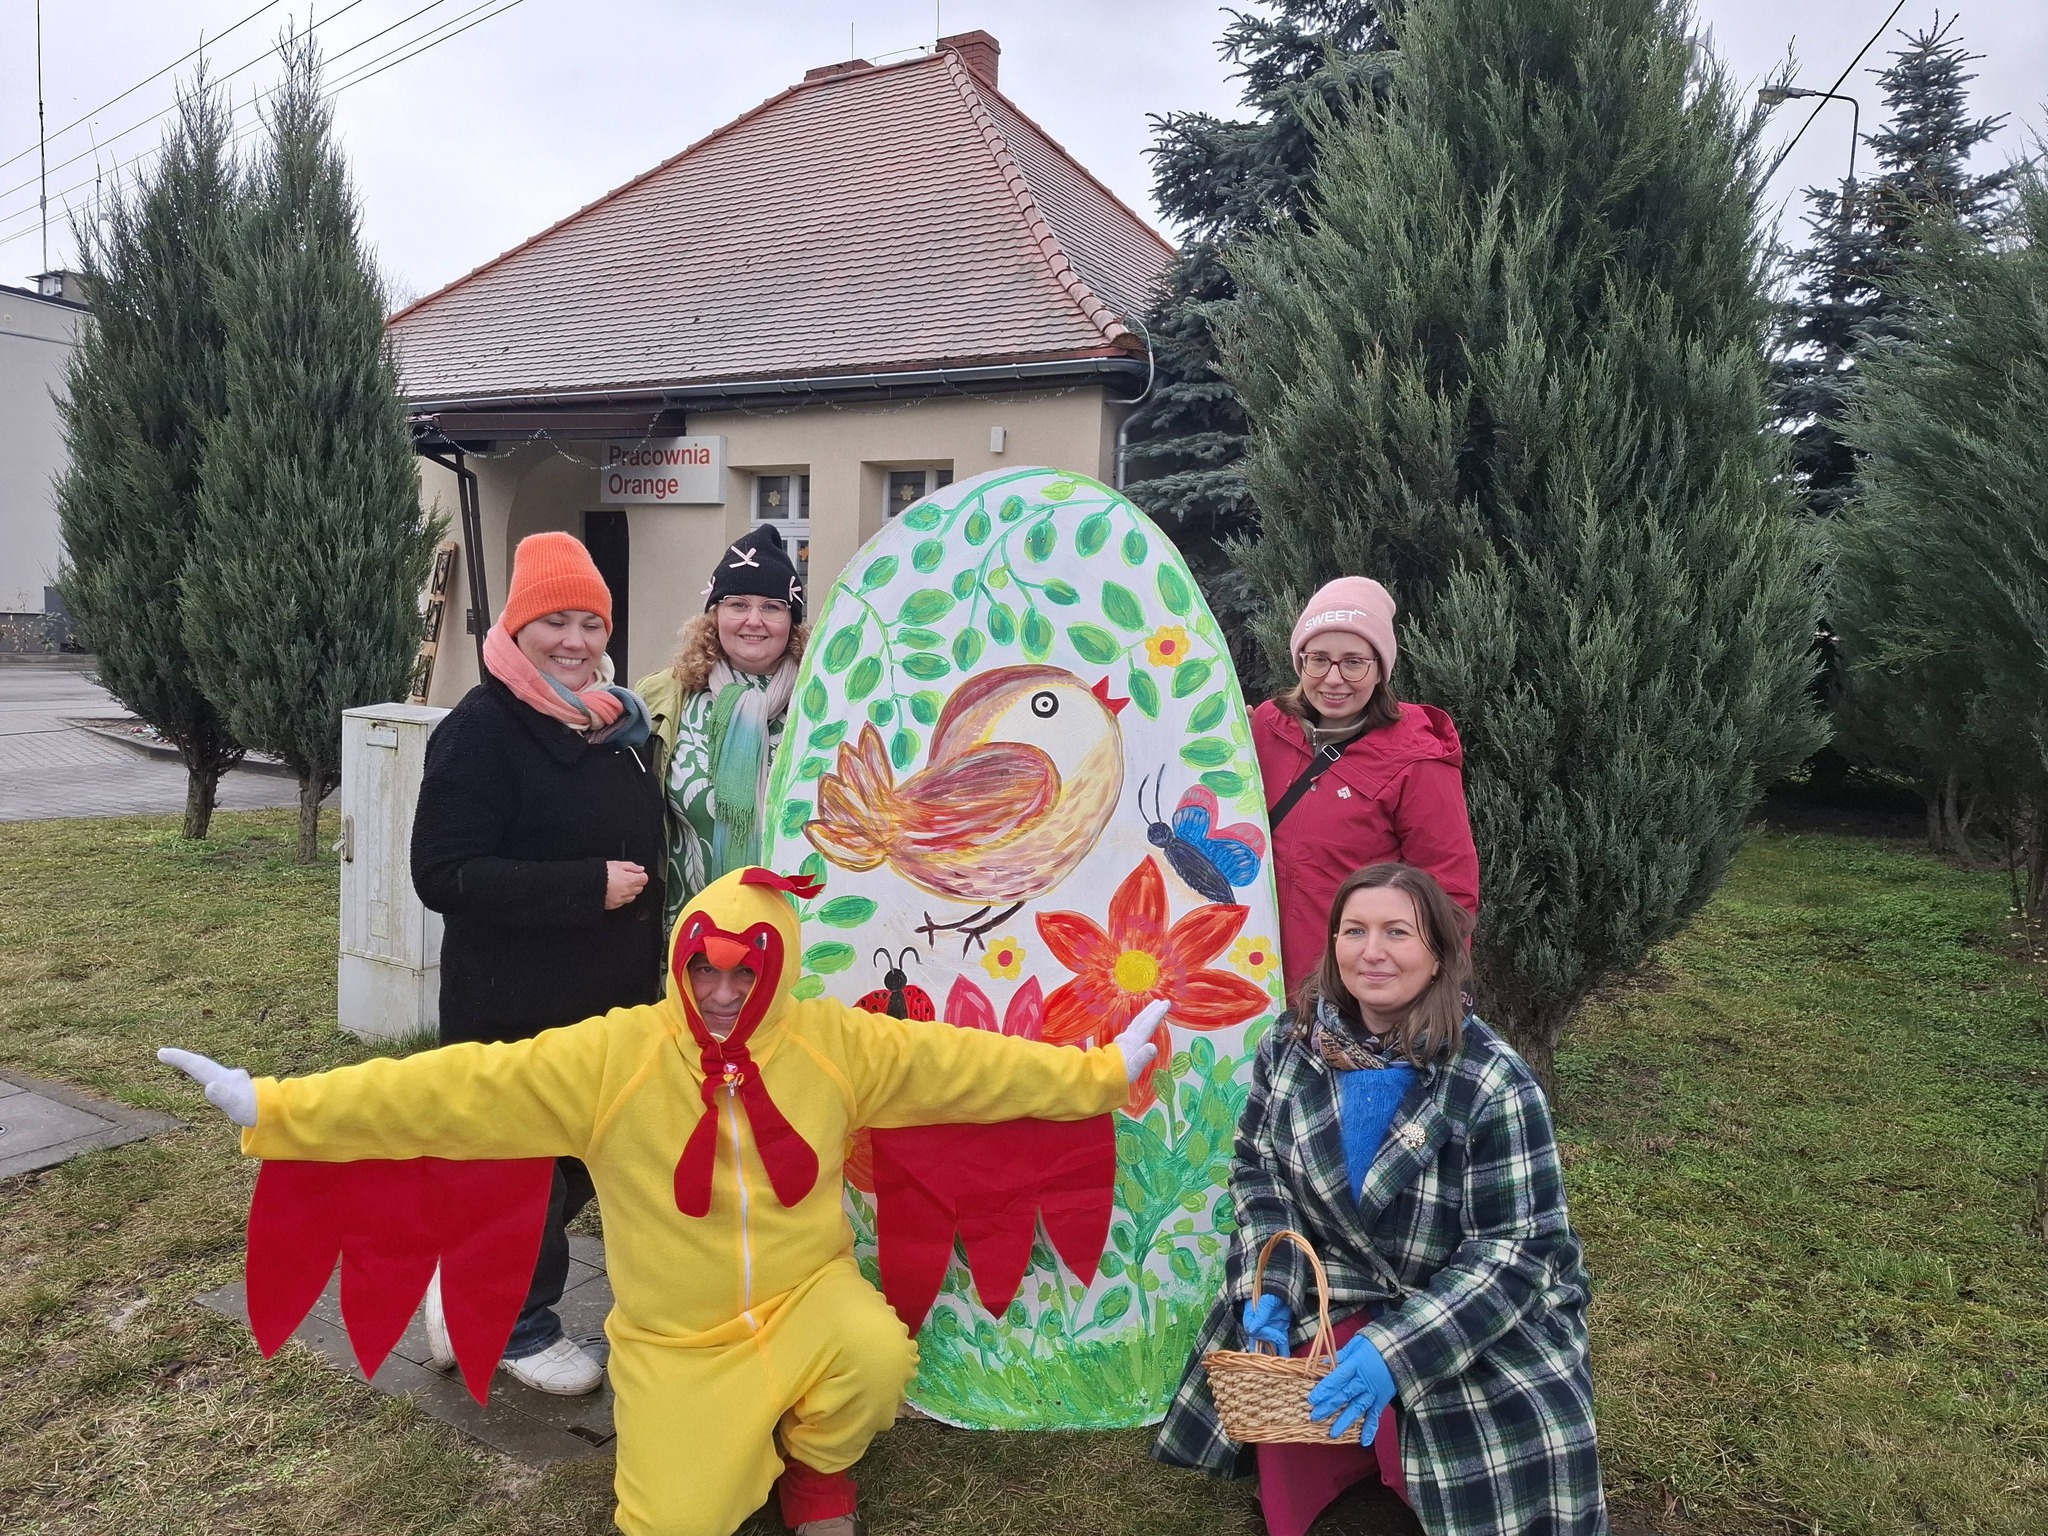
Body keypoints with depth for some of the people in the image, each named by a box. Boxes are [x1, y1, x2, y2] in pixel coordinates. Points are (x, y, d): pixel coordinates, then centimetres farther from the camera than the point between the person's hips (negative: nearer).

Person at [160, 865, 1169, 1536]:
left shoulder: (838, 1043, -10)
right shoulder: (612, 1055, -14)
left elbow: (972, 1065, -5)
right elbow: (455, 1091, -17)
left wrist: (1102, 1073, -4)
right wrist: (275, 1108, -22)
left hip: (806, 1301, 1)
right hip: (676, 1338, 0)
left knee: (878, 1356, -29)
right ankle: (721, 1438, 24)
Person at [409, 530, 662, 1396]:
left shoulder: (615, 724, 9)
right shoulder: (481, 730, -16)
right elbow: (442, 875, -23)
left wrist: (648, 965, 18)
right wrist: (589, 887, -24)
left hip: (611, 1000, 8)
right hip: (513, 1009, -8)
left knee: (588, 1159, 18)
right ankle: (516, 1323, 30)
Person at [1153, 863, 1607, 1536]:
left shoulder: (1492, 1085, -21)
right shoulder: (1293, 1043, -8)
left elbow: (1516, 1251, -20)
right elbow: (1256, 1167, 1)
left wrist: (1398, 1349, -29)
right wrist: (1267, 1291, -15)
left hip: (1480, 1314, -2)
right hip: (1334, 1294, 3)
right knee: (1288, 1465, -10)